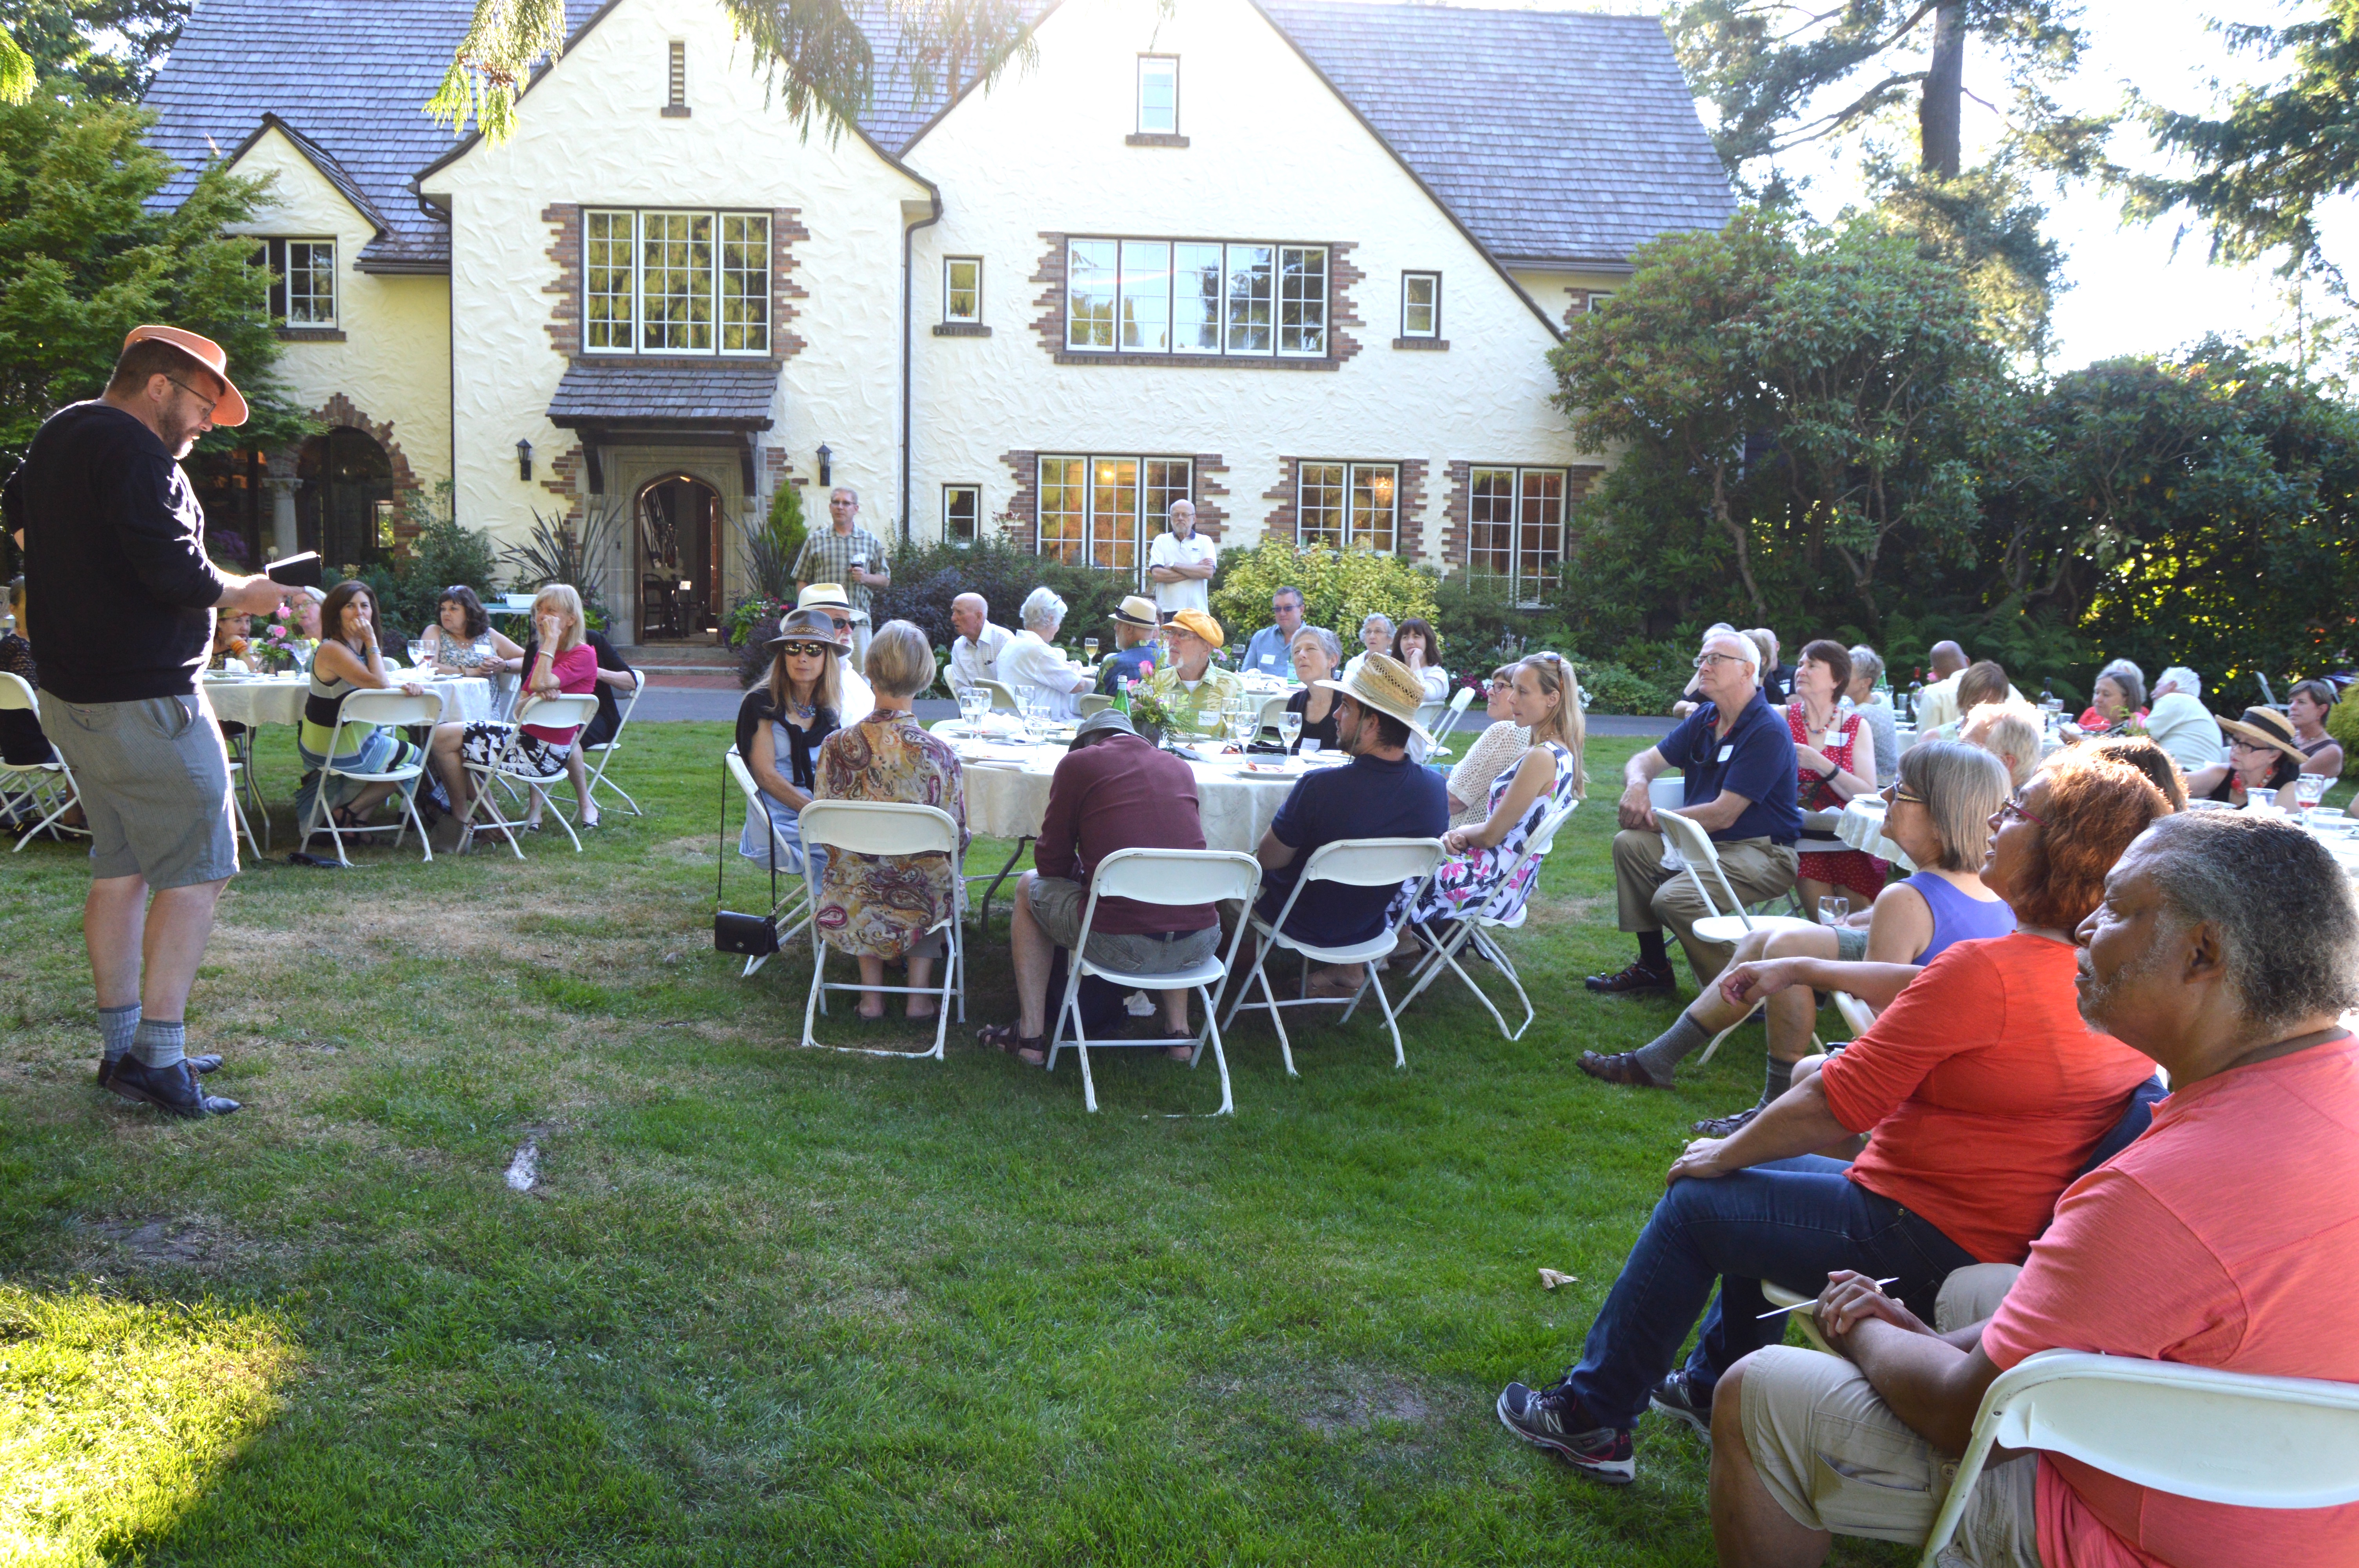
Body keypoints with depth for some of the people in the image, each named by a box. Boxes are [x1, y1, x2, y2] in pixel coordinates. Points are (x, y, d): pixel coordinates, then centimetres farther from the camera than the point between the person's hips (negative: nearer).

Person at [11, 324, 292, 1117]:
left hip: (72, 695, 10)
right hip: (143, 702, -10)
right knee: (195, 871, -5)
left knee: (120, 867, 14)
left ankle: (121, 1044, 20)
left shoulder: (54, 437, 14)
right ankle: (157, 1057, -5)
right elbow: (177, 573, -26)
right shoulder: (134, 452, -17)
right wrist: (240, 593, -7)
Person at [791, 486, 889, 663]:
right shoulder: (815, 542, 12)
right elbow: (802, 581, 11)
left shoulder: (871, 542, 14)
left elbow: (886, 580, 14)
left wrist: (866, 578, -6)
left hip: (858, 621, 1)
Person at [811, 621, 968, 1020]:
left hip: (850, 910, 1)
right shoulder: (938, 754, -18)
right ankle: (919, 992, 26)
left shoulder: (836, 746, -13)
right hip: (920, 907, -1)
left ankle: (871, 992, 28)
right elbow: (957, 840, -9)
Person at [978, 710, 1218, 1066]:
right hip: (1201, 946, 4)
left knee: (1030, 887, 24)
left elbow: (1051, 863, 8)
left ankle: (1031, 1036, 25)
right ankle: (1178, 1030, 33)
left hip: (1122, 946, -4)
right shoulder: (1180, 767, 18)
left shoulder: (1078, 762, 5)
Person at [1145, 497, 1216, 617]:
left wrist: (1174, 566, -5)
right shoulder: (1161, 541, 11)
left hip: (1198, 612, 0)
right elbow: (1157, 575, -5)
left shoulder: (1205, 542, 11)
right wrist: (1195, 570, -5)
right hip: (1167, 612, 0)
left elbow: (1208, 572, -6)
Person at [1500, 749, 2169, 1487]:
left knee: (1695, 1201, 8)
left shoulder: (1985, 971, -28)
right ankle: (1711, 1386, 39)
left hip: (1923, 1247, -9)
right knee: (1777, 1174, 28)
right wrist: (1802, 969, 23)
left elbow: (1830, 1109, -21)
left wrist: (1724, 1155, -4)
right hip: (2008, 1236, 9)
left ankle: (1591, 1418, 22)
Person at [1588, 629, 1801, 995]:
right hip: (1706, 841, 9)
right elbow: (1644, 760, 12)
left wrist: (1654, 819, -13)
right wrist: (1637, 784, -15)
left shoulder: (1768, 732, -19)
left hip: (1761, 852, -9)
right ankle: (1653, 966, 4)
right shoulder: (1704, 720, 10)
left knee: (1673, 899, -29)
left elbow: (1723, 815, -23)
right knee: (1629, 844, -4)